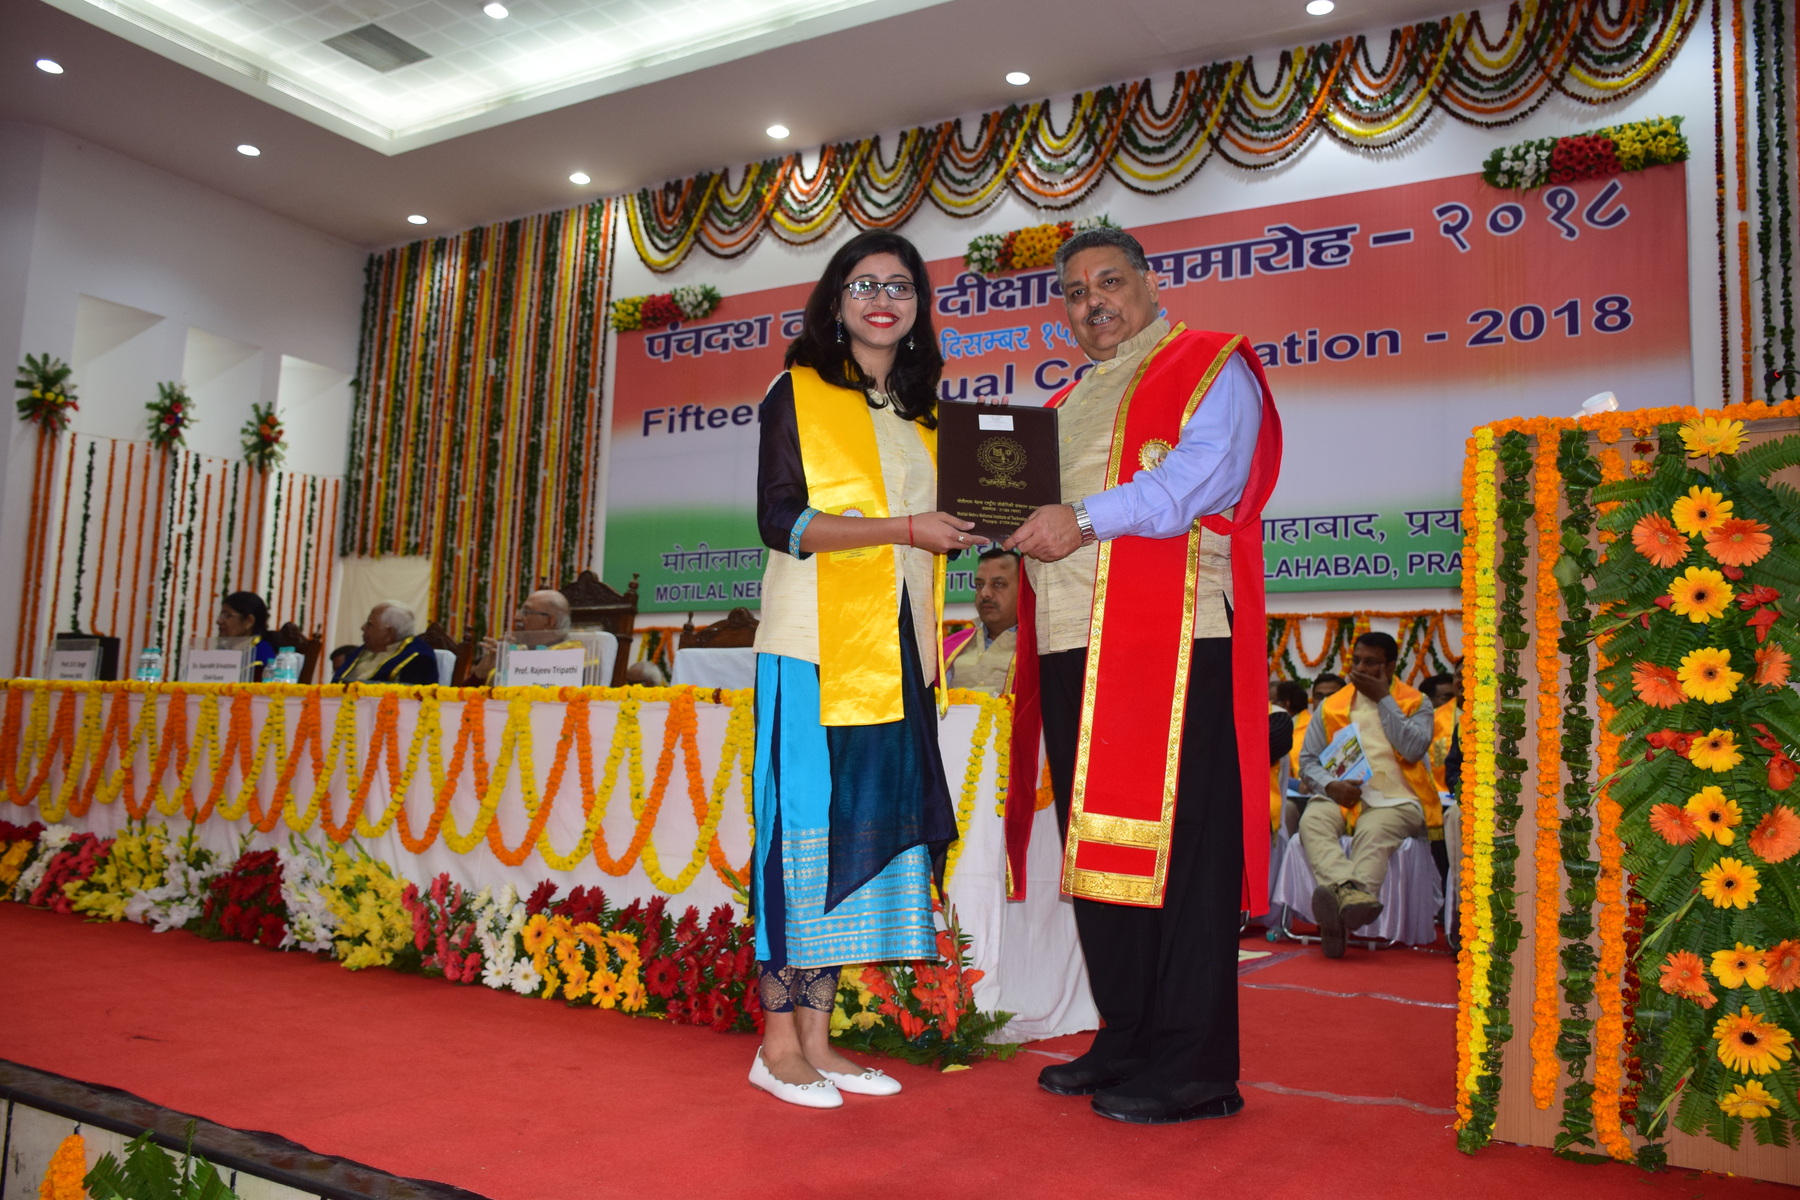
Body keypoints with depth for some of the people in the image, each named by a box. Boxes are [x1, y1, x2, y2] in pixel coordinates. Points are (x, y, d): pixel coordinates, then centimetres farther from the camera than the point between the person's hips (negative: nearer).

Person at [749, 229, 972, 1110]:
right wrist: (905, 527, -15)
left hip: (893, 649, 6)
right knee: (804, 826, -5)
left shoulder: (920, 411, 20)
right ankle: (778, 1040, 5)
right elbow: (782, 521, -10)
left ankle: (816, 1037, 13)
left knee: (868, 830, 5)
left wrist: (967, 535, 3)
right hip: (817, 642, -6)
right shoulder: (798, 392, 1)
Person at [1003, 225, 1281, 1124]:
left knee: (1173, 842, -8)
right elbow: (1040, 508, 27)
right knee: (1097, 843, 8)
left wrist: (1087, 517, -22)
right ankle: (1126, 1041, 18)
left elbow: (1204, 472, -12)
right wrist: (1011, 557, 5)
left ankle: (1191, 1067, 0)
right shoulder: (1064, 407, 27)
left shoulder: (1209, 367, 5)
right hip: (1072, 646, 7)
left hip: (1171, 642, -7)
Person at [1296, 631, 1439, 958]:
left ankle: (1341, 907, -58)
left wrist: (1383, 699, -2)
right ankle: (1348, 889, -58)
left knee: (1373, 833, -36)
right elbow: (1308, 758, 12)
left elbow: (1414, 749, -6)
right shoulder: (1331, 706, 19)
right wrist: (1330, 785, -10)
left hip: (1394, 799, -2)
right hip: (1341, 797, 2)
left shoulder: (1416, 703, 13)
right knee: (1312, 821, -31)